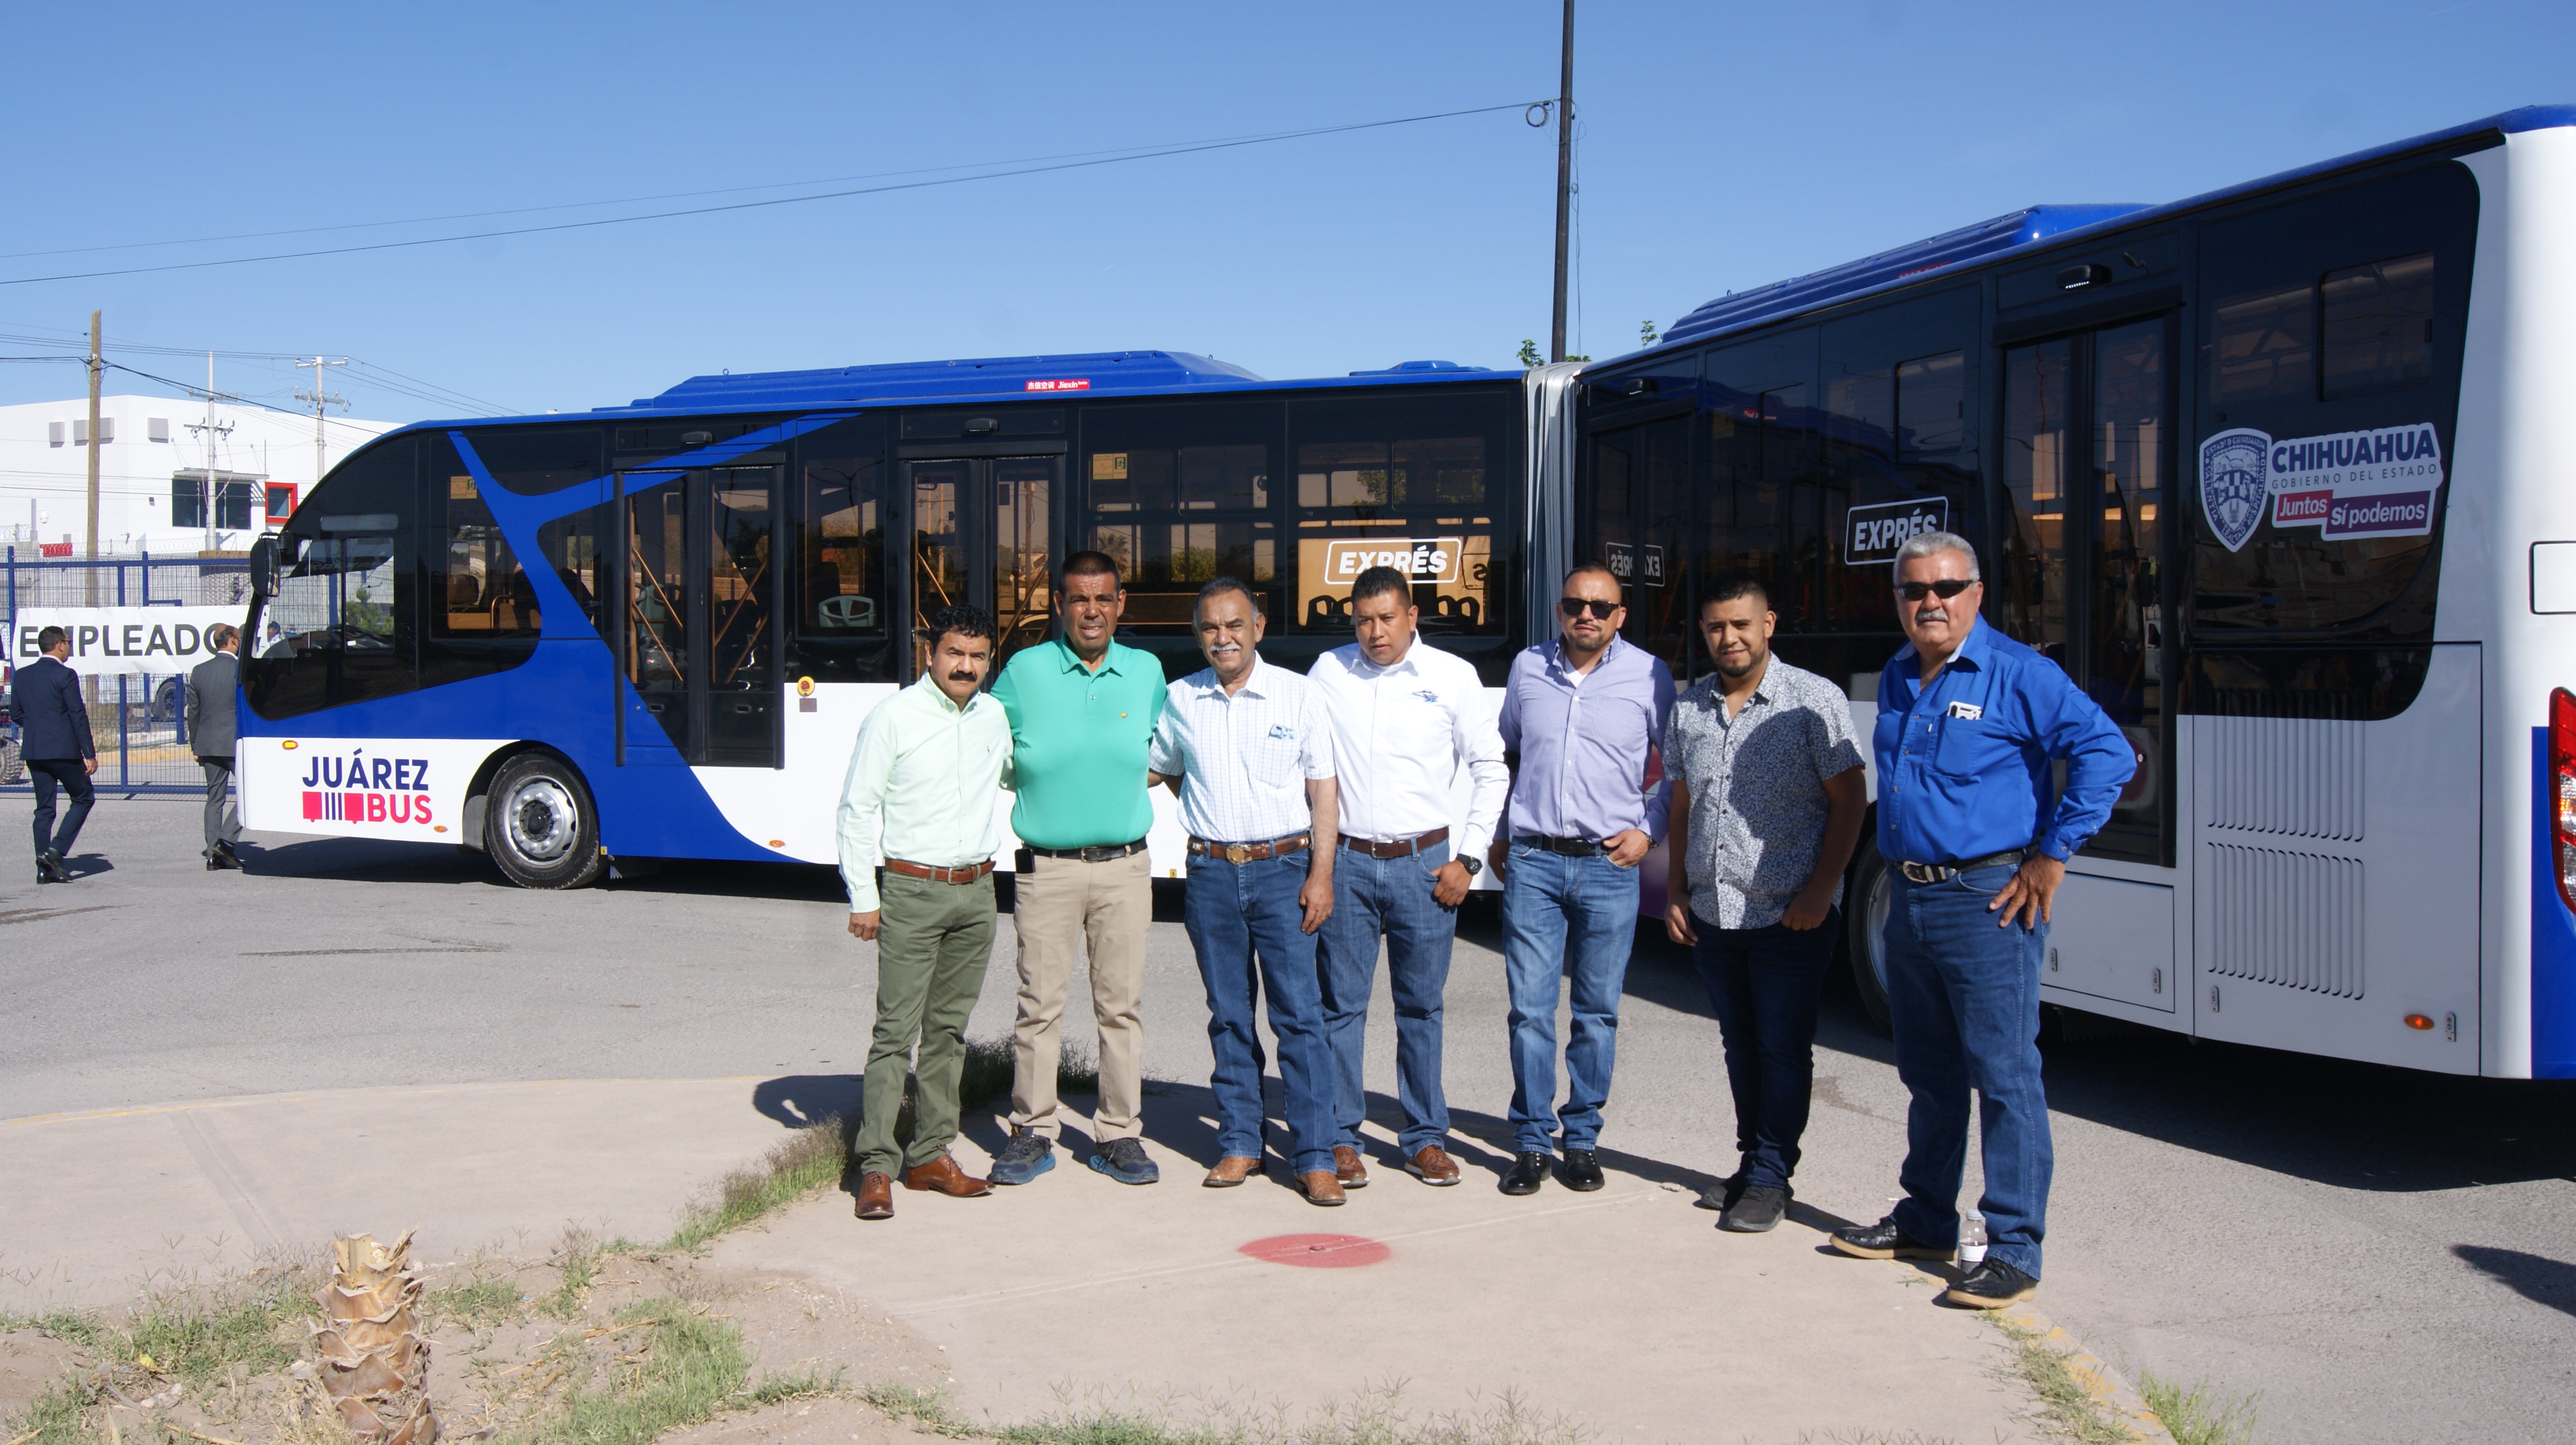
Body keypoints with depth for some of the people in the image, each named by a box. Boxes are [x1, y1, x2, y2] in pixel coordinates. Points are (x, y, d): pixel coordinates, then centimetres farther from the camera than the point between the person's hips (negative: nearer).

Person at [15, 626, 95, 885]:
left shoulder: (23, 675, 8)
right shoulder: (65, 675, -11)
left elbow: (17, 713, 14)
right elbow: (78, 716, -12)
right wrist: (90, 754, -10)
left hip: (33, 751, 6)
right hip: (63, 750, -6)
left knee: (44, 808, 10)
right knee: (83, 798, 8)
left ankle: (45, 869, 8)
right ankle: (55, 851, -6)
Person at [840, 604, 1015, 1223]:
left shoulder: (995, 718, 10)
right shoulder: (894, 718, -4)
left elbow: (1022, 775, 31)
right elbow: (857, 809, -4)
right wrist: (863, 898, -7)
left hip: (976, 892, 5)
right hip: (912, 892, -5)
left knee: (949, 1029, 10)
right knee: (896, 1030, -7)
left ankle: (931, 1157, 17)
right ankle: (876, 1166, -3)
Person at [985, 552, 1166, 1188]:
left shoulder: (1147, 672, 8)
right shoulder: (1024, 671, 1)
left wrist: (1127, 780, 8)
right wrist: (1044, 783, 0)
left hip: (1125, 866, 2)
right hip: (1047, 866, -2)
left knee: (1121, 1003, 5)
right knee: (1040, 1002, 1)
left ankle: (1118, 1134, 15)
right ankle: (1032, 1133, 12)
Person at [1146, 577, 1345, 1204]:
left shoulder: (1297, 694, 1)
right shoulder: (1181, 700, 7)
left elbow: (1322, 789, 1)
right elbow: (1162, 771, 24)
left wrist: (1320, 875, -6)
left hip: (1283, 869, -3)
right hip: (1211, 874, 3)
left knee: (1300, 1014, -5)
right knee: (1228, 1016, 8)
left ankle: (1314, 1158, -2)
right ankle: (1239, 1144, 18)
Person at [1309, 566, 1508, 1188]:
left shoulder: (1453, 676, 1)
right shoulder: (1328, 672, 5)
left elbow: (1490, 770, 7)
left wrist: (1469, 858, 1)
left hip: (1422, 864, 0)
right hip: (1345, 862, 1)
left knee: (1422, 1008, 6)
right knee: (1342, 1006, 2)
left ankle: (1425, 1138, 17)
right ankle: (1341, 1138, 12)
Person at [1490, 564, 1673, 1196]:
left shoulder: (1649, 676, 1)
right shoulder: (1527, 668, 8)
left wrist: (1648, 831, 0)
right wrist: (1497, 834, 16)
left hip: (1609, 865, -1)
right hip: (1532, 860, 1)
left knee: (1597, 1012, 5)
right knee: (1530, 1008, 0)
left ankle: (1583, 1138, 18)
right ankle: (1532, 1142, 10)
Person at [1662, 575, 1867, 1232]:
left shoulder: (1815, 700, -6)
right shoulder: (1689, 708, 10)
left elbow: (1850, 800, -7)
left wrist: (1820, 891, -13)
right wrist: (1676, 891, 11)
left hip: (1789, 917, -5)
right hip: (1712, 914, 5)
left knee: (1783, 1050, 0)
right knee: (1741, 1047, 13)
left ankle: (1770, 1179, 8)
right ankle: (1751, 1164, 24)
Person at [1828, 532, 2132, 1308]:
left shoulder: (2016, 674, -9)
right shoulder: (1896, 680, 13)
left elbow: (2107, 753, -14)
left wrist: (2051, 854, -13)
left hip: (1988, 901, -7)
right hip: (1908, 900, 7)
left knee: (2004, 1075, -6)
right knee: (1928, 1074, 17)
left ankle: (2015, 1250, 0)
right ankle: (1926, 1219, 30)